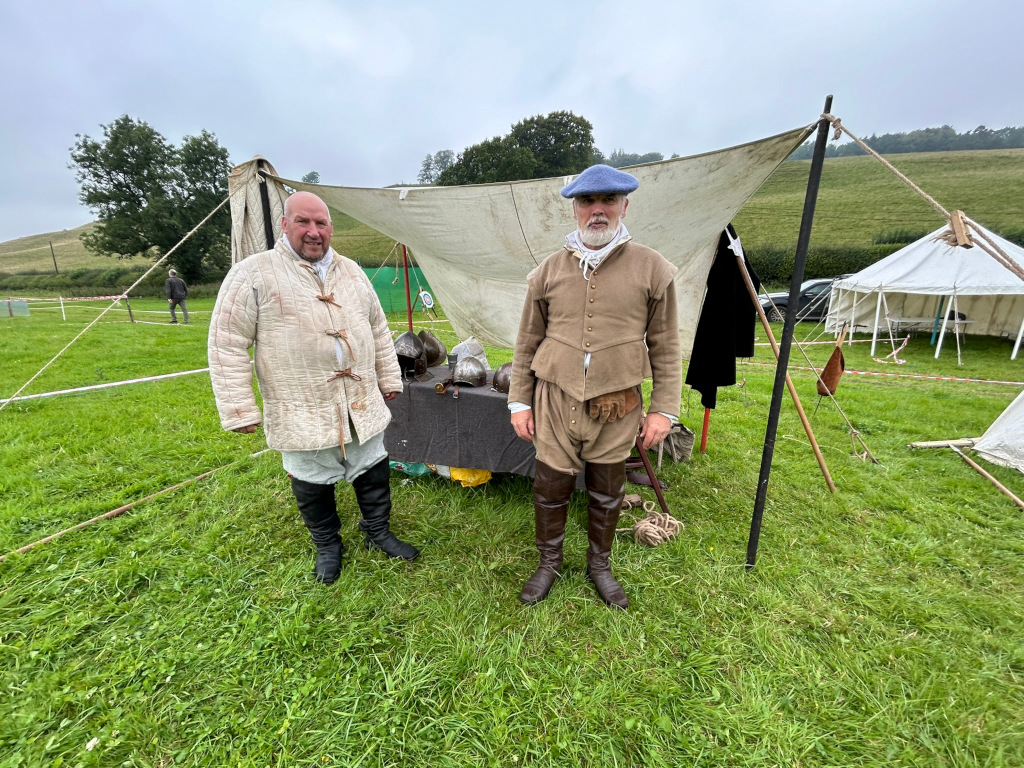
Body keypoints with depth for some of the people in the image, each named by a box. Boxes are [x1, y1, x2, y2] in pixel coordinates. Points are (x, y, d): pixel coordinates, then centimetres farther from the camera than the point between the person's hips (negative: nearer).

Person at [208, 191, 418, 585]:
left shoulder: (352, 272, 9)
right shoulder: (253, 274, -6)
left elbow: (379, 330, 14)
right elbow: (227, 344, -7)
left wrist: (389, 379, 13)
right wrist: (239, 409, -9)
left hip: (362, 405, 4)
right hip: (302, 412, -3)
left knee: (373, 470, 15)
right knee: (313, 483, 13)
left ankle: (378, 532, 38)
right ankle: (327, 545, 38)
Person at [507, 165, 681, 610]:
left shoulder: (652, 269, -1)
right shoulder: (549, 270, 2)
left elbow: (665, 348, 2)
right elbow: (527, 344, 6)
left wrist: (664, 408, -1)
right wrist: (518, 401, 4)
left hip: (618, 407, 0)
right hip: (555, 401, 1)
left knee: (606, 494, 16)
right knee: (551, 489, 11)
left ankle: (599, 565, 43)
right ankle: (549, 563, 39)